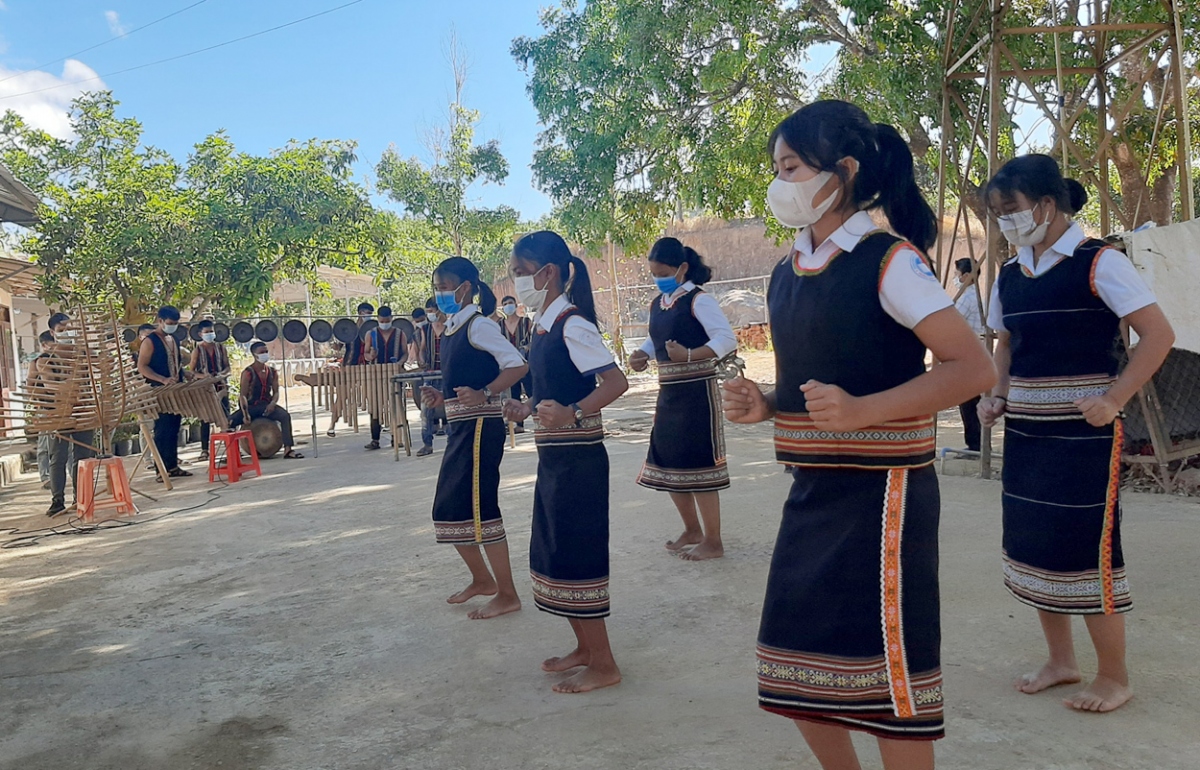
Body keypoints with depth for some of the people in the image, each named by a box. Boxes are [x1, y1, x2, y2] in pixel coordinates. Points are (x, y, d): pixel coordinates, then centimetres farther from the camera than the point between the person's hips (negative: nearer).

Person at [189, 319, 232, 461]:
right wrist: (203, 376, -19)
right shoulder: (197, 350, 3)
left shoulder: (221, 348, 9)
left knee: (225, 416, 0)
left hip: (221, 386, 2)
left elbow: (228, 368, 7)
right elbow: (191, 371, -1)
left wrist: (223, 373, -15)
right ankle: (204, 450, 4)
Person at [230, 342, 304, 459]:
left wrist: (273, 403, -16)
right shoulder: (248, 373, -8)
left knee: (285, 415, -26)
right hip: (251, 406, -3)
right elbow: (243, 395, -13)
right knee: (230, 422, -26)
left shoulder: (272, 372, 7)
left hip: (267, 405, 3)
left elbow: (276, 392, 7)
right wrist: (245, 414, -25)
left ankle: (288, 450, -27)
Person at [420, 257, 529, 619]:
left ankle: (507, 594, 7)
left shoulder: (478, 325, -12)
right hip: (460, 428, 10)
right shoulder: (452, 328, 14)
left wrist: (485, 394, -31)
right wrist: (443, 397, 8)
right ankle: (482, 579, 31)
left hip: (481, 427, -10)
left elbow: (517, 365, -21)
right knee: (447, 510, 15)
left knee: (479, 510, -5)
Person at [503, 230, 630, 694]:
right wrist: (529, 409, 23)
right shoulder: (545, 326, 11)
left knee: (575, 555, -2)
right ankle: (585, 647, 31)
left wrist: (572, 415, -37)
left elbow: (616, 382, -26)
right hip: (553, 456, 10)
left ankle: (603, 664, 12)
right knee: (553, 552, 16)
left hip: (578, 458, -10)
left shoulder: (572, 325, -17)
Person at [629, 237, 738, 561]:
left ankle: (713, 540, 9)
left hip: (697, 392, -8)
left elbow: (727, 339, -21)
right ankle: (692, 530, 29)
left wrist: (690, 356, -34)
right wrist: (642, 355, 0)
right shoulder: (656, 304, 11)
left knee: (697, 463, -4)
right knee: (667, 462, 12)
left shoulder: (698, 300, -13)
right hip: (668, 393, 8)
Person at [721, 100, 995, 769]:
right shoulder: (787, 274, 10)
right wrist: (764, 406, 1)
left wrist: (861, 410, -28)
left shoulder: (889, 261, -11)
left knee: (888, 684, 2)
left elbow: (975, 368, -18)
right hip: (811, 491, 8)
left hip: (881, 494, -7)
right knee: (800, 675, 14)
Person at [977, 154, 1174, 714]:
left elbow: (1158, 333, -13)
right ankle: (1061, 661, 27)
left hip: (1083, 432, -7)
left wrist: (1114, 400, -19)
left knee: (1087, 548, -3)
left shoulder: (1097, 263, -10)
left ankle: (1114, 677, 15)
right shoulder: (1009, 275, 9)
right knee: (1033, 544, 11)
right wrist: (998, 396, 6)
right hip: (1024, 431, 7)